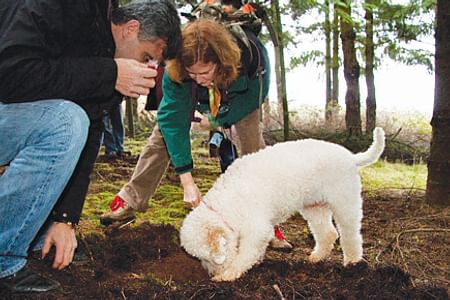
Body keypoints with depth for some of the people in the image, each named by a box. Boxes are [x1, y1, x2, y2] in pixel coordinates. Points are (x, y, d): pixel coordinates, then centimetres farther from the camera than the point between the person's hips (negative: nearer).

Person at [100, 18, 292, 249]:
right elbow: (173, 121, -35)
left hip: (241, 93, -1)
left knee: (254, 144, -16)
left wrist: (217, 120, -15)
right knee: (164, 132, -8)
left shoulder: (251, 54, -42)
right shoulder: (174, 72, -39)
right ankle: (130, 201, 1)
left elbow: (257, 94, -20)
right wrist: (186, 180, -38)